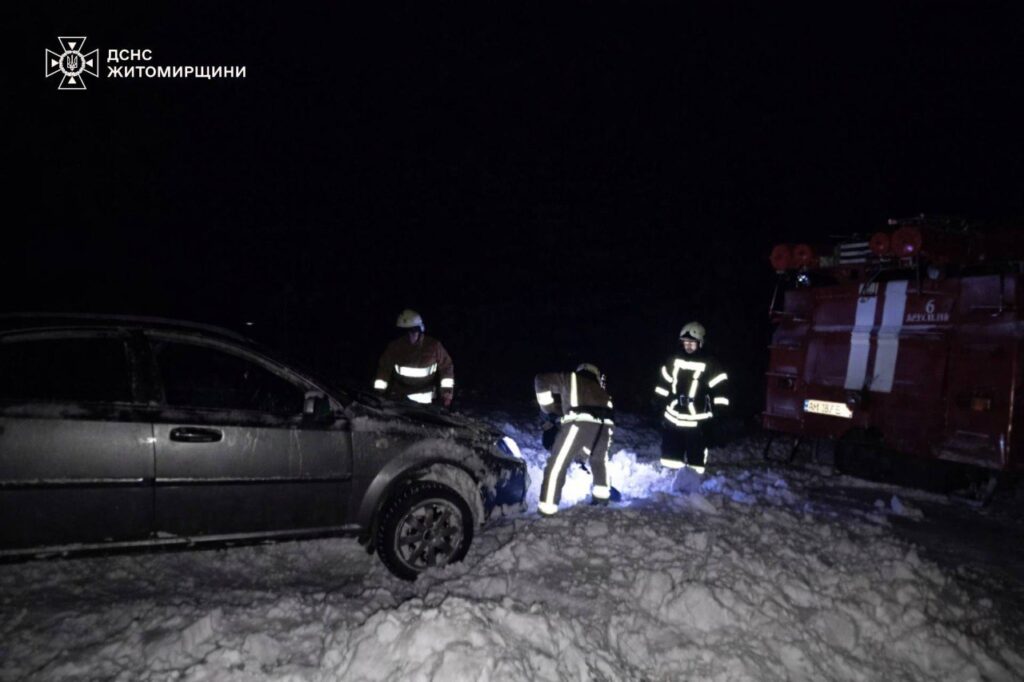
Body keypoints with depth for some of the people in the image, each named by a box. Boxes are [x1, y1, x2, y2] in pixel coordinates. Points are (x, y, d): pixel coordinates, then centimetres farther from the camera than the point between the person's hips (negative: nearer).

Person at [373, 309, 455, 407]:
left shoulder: (433, 345, -9)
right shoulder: (395, 346, -8)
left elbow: (446, 366, -1)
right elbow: (384, 368, 1)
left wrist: (447, 390, -8)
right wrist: (379, 392, -2)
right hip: (399, 397, 1)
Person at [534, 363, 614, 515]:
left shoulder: (571, 379, 28)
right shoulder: (601, 391, 38)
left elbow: (542, 380, 25)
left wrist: (548, 407, 33)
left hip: (580, 421, -4)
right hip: (604, 425, 5)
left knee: (557, 464, 1)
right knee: (599, 459, 34)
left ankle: (547, 507, -2)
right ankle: (602, 494, 31)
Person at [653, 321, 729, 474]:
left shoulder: (710, 365, -8)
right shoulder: (674, 361, 6)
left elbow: (719, 391, -8)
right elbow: (663, 385, 14)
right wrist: (660, 405, 12)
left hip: (697, 422, -4)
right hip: (672, 418, 4)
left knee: (695, 456, 3)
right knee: (670, 455, 12)